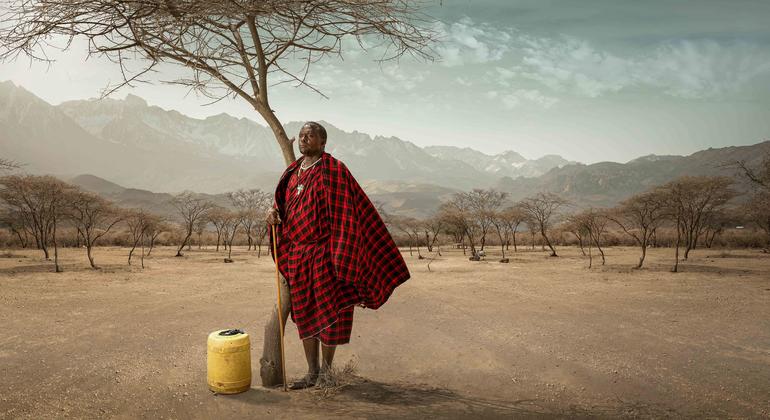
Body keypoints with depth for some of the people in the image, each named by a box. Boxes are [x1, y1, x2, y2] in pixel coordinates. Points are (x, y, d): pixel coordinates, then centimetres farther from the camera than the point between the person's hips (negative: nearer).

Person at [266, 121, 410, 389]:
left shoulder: (333, 171, -10)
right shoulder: (293, 173, 11)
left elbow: (345, 213, -14)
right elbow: (286, 207, 22)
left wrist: (338, 256, -18)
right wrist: (274, 213, -2)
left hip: (323, 254, -6)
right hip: (297, 254, 7)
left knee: (328, 313, 4)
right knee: (304, 314, 11)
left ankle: (326, 372, 21)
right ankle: (312, 373, 23)